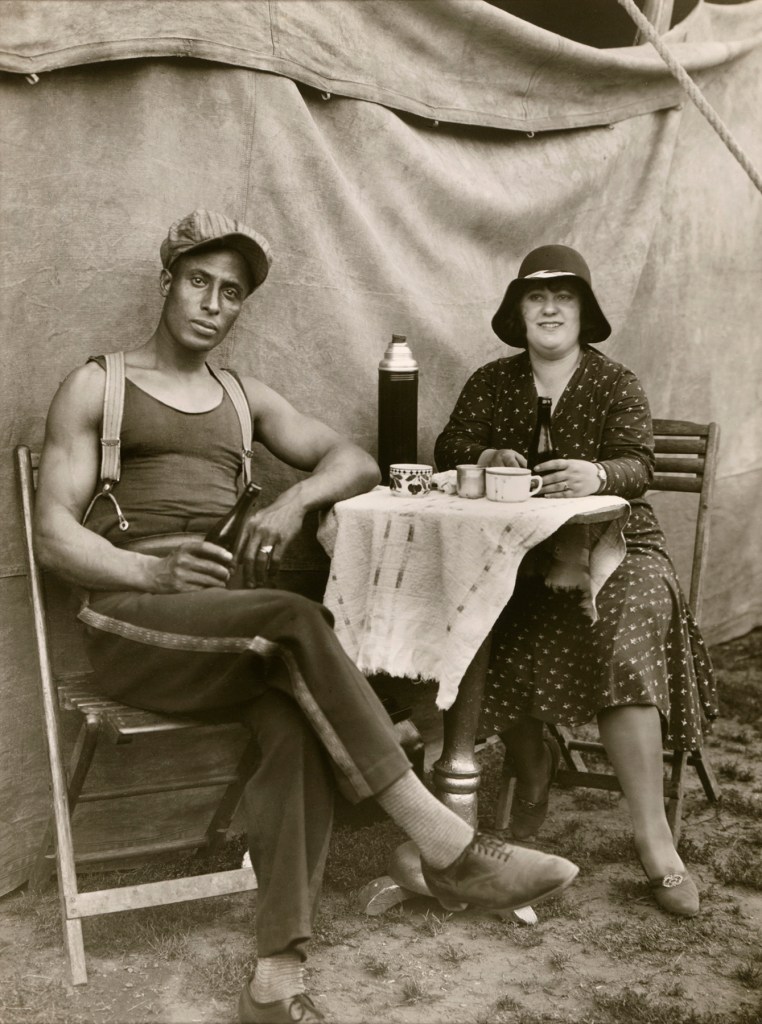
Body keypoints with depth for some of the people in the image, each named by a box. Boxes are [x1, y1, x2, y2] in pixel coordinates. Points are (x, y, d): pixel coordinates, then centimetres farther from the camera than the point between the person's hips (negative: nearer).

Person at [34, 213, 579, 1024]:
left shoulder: (245, 399, 22)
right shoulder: (96, 387, 9)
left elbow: (355, 461, 16)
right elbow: (53, 533, 0)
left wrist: (295, 499, -7)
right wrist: (154, 571, -18)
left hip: (231, 621, 4)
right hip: (132, 621, -4)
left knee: (297, 723, -30)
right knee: (295, 622, -33)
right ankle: (446, 848, -31)